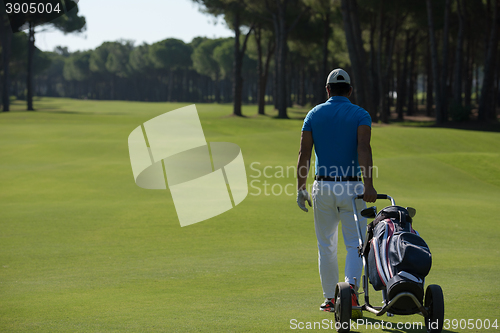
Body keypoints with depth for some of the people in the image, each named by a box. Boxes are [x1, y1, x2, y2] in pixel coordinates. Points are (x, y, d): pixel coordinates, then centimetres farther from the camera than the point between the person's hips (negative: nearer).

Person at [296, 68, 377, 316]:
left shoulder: (314, 114, 5)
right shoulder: (360, 115, -1)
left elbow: (304, 152, -2)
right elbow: (364, 148, -17)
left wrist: (300, 188, 1)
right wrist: (369, 184, -25)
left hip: (322, 187, 2)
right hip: (352, 187, -2)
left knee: (326, 246, 13)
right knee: (354, 244, 2)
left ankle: (330, 298, 17)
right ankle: (351, 286, -22)